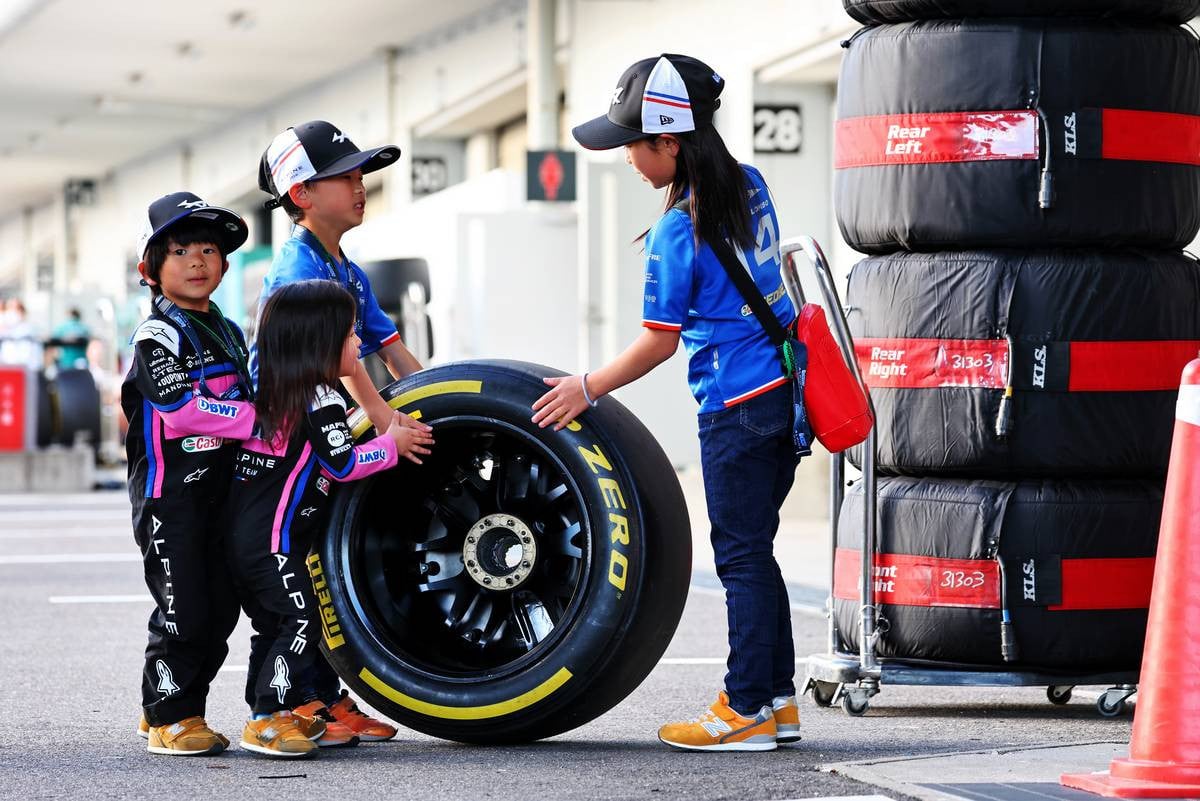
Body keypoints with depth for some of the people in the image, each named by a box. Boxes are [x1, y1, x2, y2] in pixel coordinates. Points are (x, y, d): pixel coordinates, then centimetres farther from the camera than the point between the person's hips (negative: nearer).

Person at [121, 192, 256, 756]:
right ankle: (169, 717, 3)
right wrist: (265, 421, -21)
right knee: (184, 610, -7)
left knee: (221, 610, 9)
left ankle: (179, 709, 20)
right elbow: (182, 408, -22)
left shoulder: (228, 331, 16)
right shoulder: (159, 334, -10)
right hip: (169, 492, -8)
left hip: (223, 491, 8)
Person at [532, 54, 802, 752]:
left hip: (737, 410, -8)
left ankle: (748, 711, 2)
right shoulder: (750, 185, 6)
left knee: (742, 556, -2)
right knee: (752, 550, 14)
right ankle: (776, 698, 18)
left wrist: (589, 388, -1)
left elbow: (659, 343, -11)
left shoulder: (677, 234, -16)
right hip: (786, 389, 8)